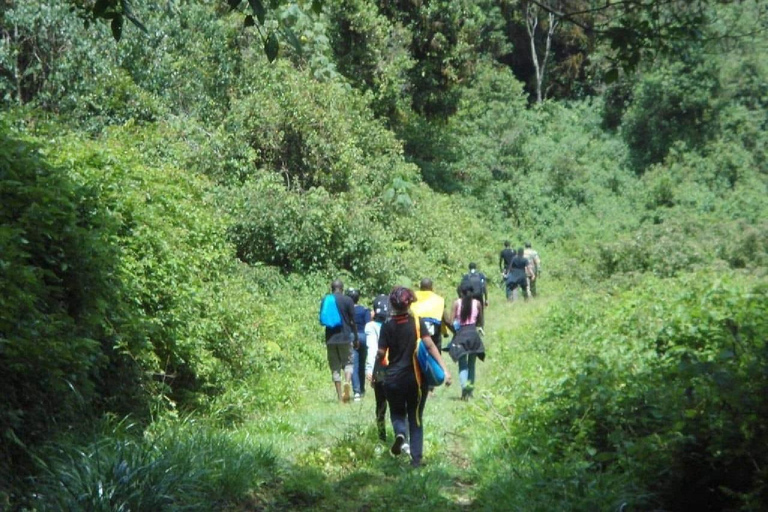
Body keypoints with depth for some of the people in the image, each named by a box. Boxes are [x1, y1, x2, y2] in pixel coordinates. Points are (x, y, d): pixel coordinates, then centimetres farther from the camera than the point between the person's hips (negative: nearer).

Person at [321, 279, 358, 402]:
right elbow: (352, 321, -2)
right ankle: (347, 382, -19)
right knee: (347, 362, 10)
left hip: (330, 338, 2)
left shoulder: (325, 300, 6)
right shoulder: (347, 300, -2)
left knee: (335, 366, 7)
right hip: (345, 337, -2)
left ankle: (340, 395, 5)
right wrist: (356, 339, 6)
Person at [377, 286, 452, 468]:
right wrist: (444, 369, -16)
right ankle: (416, 458, 9)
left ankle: (401, 434, -14)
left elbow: (381, 353, -5)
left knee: (397, 413, 18)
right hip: (415, 378, 0)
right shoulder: (417, 323, -4)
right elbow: (430, 345, -14)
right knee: (415, 418, 13)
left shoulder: (387, 326, -4)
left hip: (393, 379, 0)